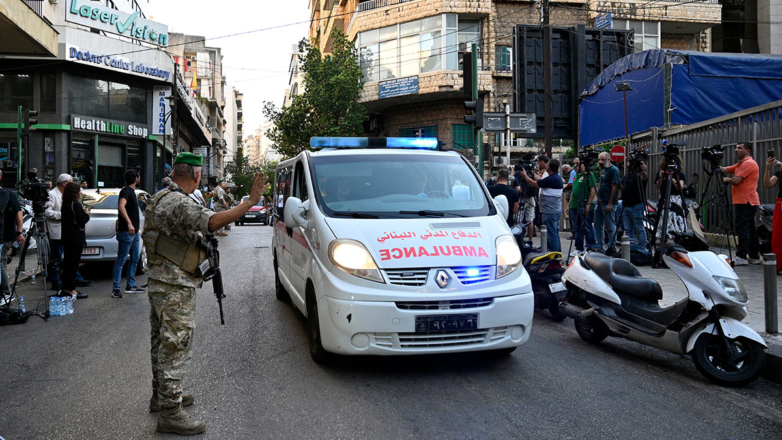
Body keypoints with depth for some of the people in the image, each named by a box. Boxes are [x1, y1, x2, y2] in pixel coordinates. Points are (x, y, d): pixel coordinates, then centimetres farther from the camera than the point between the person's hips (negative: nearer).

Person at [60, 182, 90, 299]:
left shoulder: (65, 204, 12)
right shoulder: (76, 205, -15)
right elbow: (81, 221, -18)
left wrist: (83, 214, 12)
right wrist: (87, 215, 0)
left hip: (67, 238, 9)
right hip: (76, 239, -9)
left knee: (67, 263, 14)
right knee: (73, 263, -4)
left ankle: (65, 288, 21)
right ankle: (71, 290, -2)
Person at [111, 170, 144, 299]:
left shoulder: (131, 191, 17)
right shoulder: (126, 191, -14)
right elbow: (121, 206, -32)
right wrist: (129, 223, -41)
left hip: (134, 231, 10)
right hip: (126, 232, -10)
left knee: (135, 259, 14)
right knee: (121, 260, -6)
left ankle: (131, 285, 23)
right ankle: (116, 289, -2)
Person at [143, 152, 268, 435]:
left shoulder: (162, 198, 12)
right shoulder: (178, 203, -21)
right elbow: (213, 222, -36)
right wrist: (251, 201, -34)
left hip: (159, 283, 11)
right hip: (175, 287, -11)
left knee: (163, 343, 21)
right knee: (175, 347, -4)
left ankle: (161, 395, 35)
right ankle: (170, 413, 3)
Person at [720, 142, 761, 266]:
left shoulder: (749, 163, -11)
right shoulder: (740, 164, 21)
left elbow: (736, 180, -18)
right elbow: (724, 170, 13)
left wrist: (726, 179, 1)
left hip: (745, 202, -10)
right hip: (745, 202, 10)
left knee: (742, 228, -11)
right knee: (750, 229, 11)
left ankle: (741, 257, -12)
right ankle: (754, 256, 16)